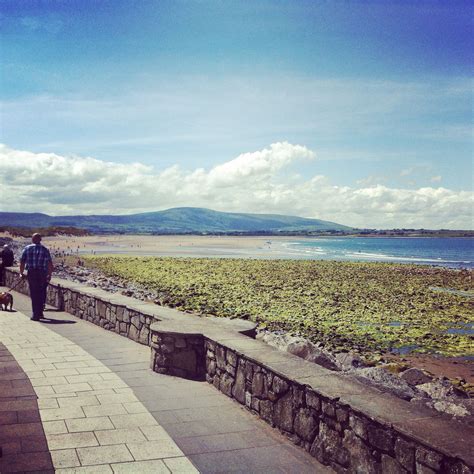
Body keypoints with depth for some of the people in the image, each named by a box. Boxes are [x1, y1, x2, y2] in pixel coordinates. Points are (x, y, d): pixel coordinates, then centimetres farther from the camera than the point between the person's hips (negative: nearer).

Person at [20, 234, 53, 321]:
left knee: (34, 294, 3)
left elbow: (22, 262, -1)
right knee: (41, 294, 15)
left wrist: (21, 273, 9)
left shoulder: (27, 248, 4)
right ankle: (40, 313, 21)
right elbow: (50, 264, -2)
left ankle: (36, 315, 2)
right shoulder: (45, 249, 5)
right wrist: (49, 274, 6)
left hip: (31, 274, -1)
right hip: (42, 274, 1)